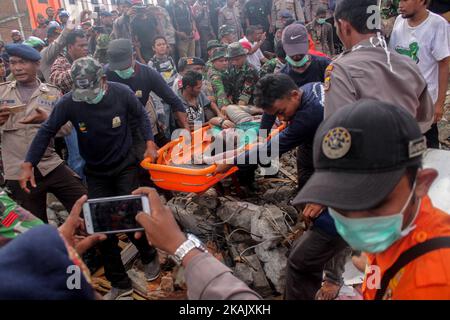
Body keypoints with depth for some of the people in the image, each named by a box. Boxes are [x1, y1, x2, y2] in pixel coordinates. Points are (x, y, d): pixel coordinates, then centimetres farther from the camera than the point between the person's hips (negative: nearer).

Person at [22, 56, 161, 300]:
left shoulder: (121, 93, -18)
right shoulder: (68, 102, -18)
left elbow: (141, 115, 0)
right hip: (96, 172, 2)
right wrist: (28, 165, -13)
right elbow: (46, 131, -8)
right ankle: (119, 284, 18)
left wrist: (149, 143, -12)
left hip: (125, 165, -1)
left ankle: (149, 256, 27)